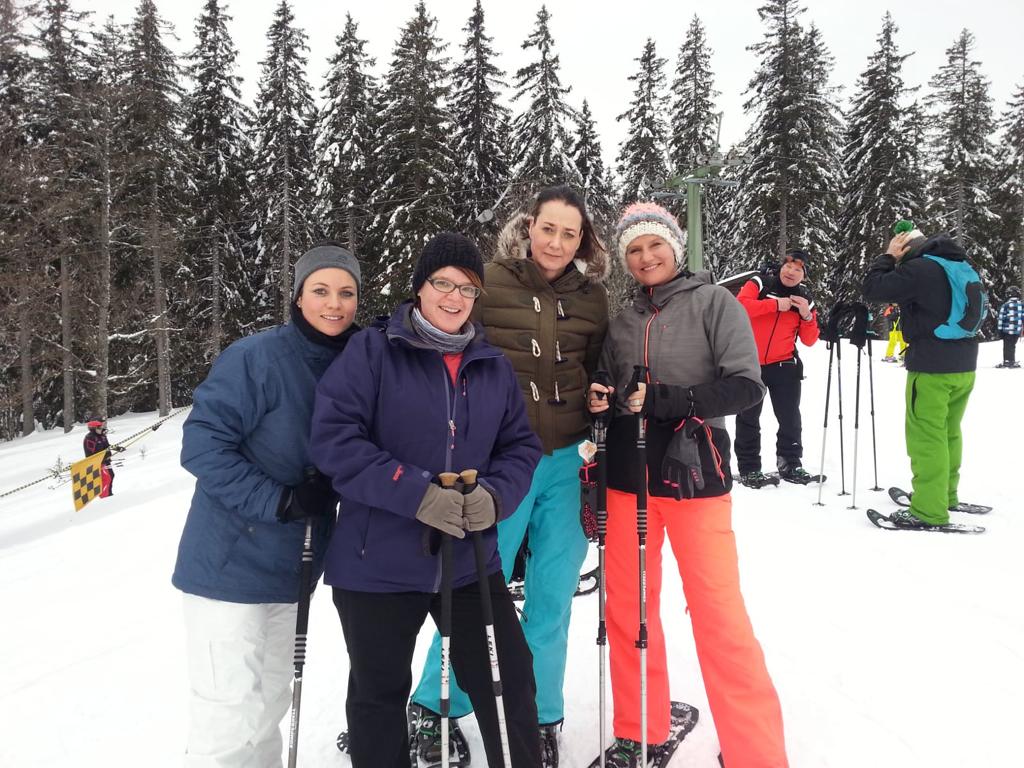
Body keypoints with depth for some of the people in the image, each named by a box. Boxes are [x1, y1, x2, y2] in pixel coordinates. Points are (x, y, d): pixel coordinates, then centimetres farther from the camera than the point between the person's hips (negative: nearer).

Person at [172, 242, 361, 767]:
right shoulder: (255, 357, -17)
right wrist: (278, 501, -24)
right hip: (230, 565, -6)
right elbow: (202, 445, -19)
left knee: (269, 703, 20)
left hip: (288, 566, 6)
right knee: (232, 719, 0)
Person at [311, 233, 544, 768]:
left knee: (509, 678, 13)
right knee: (379, 693, 16)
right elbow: (333, 437, -15)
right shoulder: (373, 351, -8)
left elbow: (521, 446, 8)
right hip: (379, 562, -3)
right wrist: (415, 493, -24)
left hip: (470, 559, 4)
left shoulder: (494, 366, 6)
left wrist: (495, 495, -13)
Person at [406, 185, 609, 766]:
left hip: (568, 462, 3)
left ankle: (542, 719, 30)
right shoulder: (490, 281, -4)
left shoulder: (592, 295, 7)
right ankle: (437, 707, 27)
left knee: (553, 594, 11)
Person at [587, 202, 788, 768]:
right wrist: (599, 400, -3)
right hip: (628, 478, 5)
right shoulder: (621, 322, 11)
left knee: (720, 617, -3)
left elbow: (745, 386, -10)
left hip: (694, 476, -4)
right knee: (627, 609, 10)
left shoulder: (714, 302, -2)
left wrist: (662, 399, -18)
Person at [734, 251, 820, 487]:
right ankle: (749, 469, 14)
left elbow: (809, 341, 7)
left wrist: (807, 316, -9)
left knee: (790, 418, 8)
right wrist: (775, 304, -21)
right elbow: (740, 306, -19)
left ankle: (791, 463, 24)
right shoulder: (759, 284, -1)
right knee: (748, 419, 4)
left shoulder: (805, 300, 9)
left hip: (785, 366, 3)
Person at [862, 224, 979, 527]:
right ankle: (945, 495, 31)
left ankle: (929, 511, -2)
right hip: (965, 365, 9)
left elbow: (871, 288, -13)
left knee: (926, 437, -4)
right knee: (949, 433, 18)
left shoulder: (918, 269, -13)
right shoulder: (960, 265, 13)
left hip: (931, 368, -8)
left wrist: (888, 256, 2)